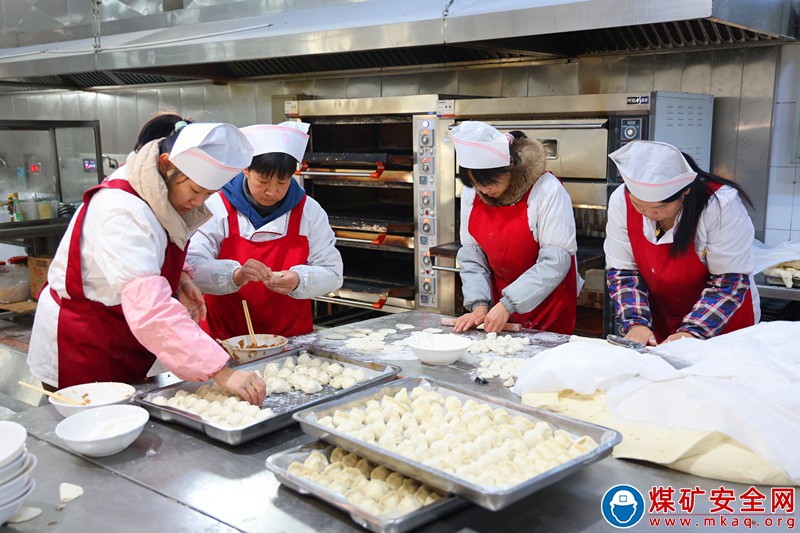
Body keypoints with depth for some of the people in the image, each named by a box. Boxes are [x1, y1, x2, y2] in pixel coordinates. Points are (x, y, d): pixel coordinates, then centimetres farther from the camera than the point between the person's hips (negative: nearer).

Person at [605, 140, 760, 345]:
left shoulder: (721, 203, -25)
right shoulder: (621, 201, -15)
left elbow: (730, 280, -19)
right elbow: (622, 271, -9)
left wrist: (693, 332, -27)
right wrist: (637, 323, -21)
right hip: (658, 325, 2)